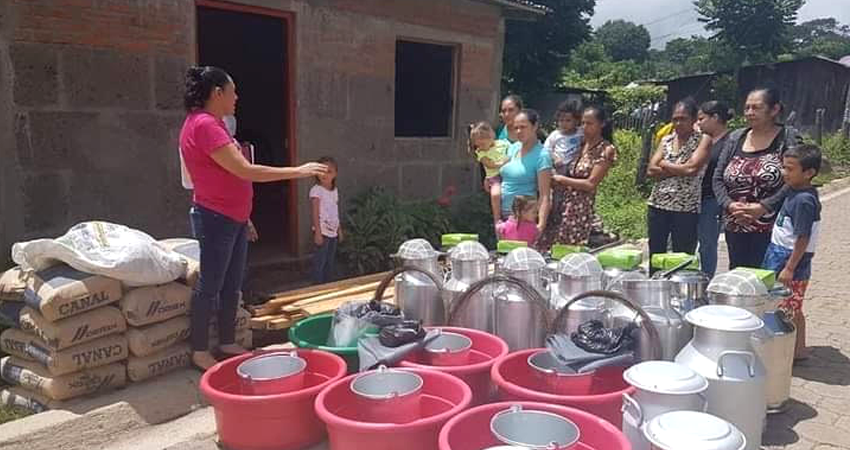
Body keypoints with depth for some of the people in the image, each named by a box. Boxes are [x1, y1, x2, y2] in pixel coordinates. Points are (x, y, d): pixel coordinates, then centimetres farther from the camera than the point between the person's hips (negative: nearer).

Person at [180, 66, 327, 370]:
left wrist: (245, 218, 21)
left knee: (232, 284, 14)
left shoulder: (212, 124, 15)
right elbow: (245, 171, -23)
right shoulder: (203, 125, -17)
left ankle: (227, 343, 25)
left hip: (234, 218, 10)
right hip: (216, 219, -10)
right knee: (210, 285, 0)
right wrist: (297, 171, -20)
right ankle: (200, 351, 11)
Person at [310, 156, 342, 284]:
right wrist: (317, 232, -18)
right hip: (323, 231, -7)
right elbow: (315, 213, -14)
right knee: (320, 261, -2)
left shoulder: (335, 190, 10)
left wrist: (340, 230, 15)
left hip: (333, 231, 7)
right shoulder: (316, 190, -11)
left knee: (330, 262, 12)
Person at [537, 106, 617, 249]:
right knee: (544, 246, 0)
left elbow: (591, 184, -10)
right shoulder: (580, 143, 13)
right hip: (560, 201, 6)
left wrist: (560, 179, -7)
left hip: (580, 207, -6)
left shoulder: (605, 150, -4)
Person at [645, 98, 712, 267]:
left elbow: (692, 168, -17)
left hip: (686, 208, -4)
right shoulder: (666, 140, 12)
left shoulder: (703, 140, -2)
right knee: (655, 255, 9)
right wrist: (680, 169, -9)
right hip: (657, 204, 4)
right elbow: (651, 170, 0)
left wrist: (664, 164, -4)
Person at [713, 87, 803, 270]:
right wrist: (730, 205, -8)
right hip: (735, 229, 5)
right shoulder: (735, 138, 11)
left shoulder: (789, 139, -2)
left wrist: (763, 207, -20)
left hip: (771, 231, -4)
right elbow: (718, 179, 8)